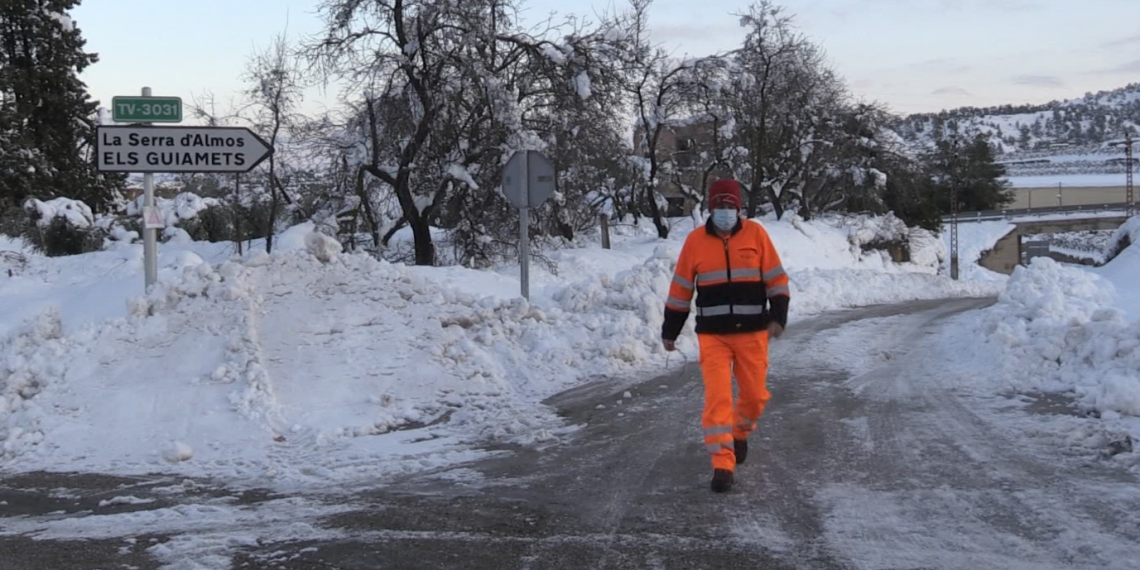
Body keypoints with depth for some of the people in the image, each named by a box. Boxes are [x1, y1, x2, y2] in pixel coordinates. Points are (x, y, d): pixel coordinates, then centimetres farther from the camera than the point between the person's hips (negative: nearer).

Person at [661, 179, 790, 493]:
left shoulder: (755, 233, -3)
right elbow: (681, 289, 6)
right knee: (717, 397, -9)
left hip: (752, 332, 1)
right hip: (712, 335, -1)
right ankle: (722, 465, -6)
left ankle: (740, 434, 40)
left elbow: (776, 278, 1)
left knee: (755, 395, 9)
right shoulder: (695, 240, -1)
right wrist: (670, 331, 9)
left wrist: (778, 316, -12)